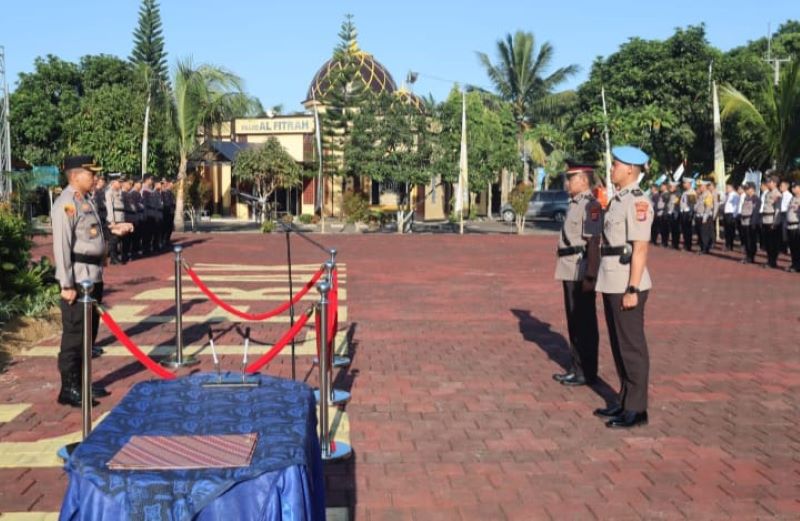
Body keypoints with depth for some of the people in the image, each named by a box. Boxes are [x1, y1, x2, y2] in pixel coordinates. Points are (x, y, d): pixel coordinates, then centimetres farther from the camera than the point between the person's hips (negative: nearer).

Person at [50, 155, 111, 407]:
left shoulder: (86, 200, 15)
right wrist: (67, 285, -22)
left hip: (94, 276, 9)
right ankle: (69, 389, 6)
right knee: (74, 334, -2)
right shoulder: (66, 204, -15)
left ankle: (81, 382, 27)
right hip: (78, 278, -9)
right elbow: (61, 246, -20)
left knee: (89, 332, 16)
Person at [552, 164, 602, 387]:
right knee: (574, 323, 16)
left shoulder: (591, 205, -15)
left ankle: (587, 373, 9)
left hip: (581, 274, -10)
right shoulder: (575, 203, 14)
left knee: (584, 325, 0)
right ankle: (578, 368, 26)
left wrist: (590, 277, -23)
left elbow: (594, 243, -20)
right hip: (570, 273, 10)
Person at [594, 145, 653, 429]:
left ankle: (636, 409, 9)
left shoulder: (638, 202, -14)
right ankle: (625, 401, 27)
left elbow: (640, 249, -19)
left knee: (632, 347, -1)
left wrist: (633, 289, -21)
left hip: (627, 286, -9)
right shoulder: (617, 200, 14)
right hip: (612, 284, 10)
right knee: (618, 346, 16)